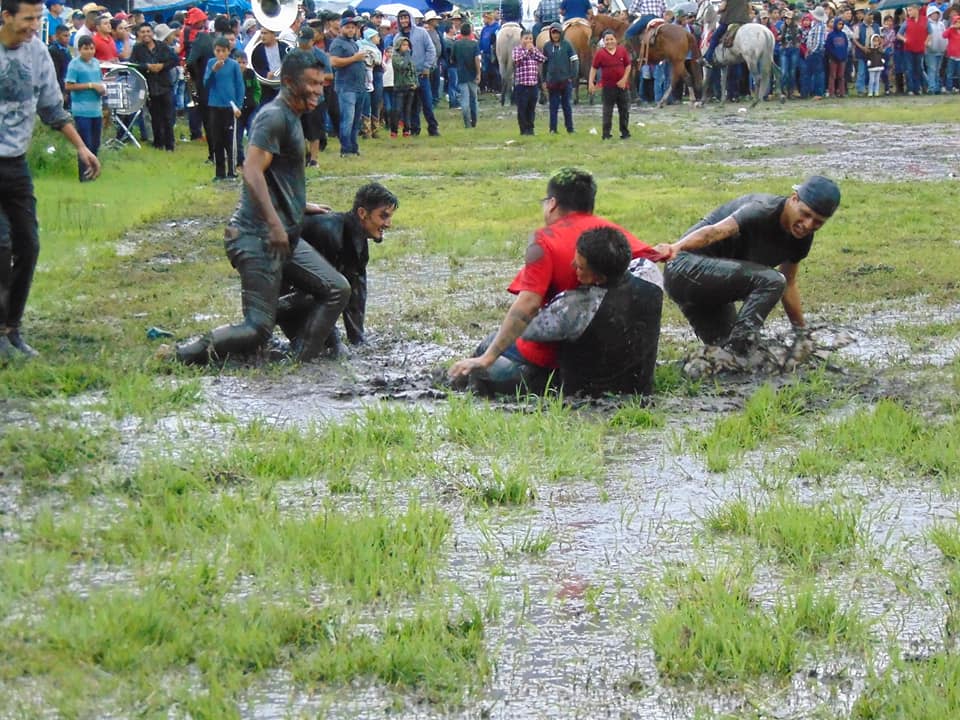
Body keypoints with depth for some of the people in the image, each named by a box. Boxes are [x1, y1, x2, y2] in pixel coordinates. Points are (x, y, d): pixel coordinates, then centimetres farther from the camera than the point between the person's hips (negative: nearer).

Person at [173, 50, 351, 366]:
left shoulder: (290, 118, 19)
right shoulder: (274, 116, -13)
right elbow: (252, 173, -24)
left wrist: (300, 206, 31)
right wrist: (275, 224, -28)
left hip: (285, 238, 10)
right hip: (259, 239, -10)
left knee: (336, 289, 6)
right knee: (258, 328, -13)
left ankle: (302, 364, 6)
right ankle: (181, 355, -5)